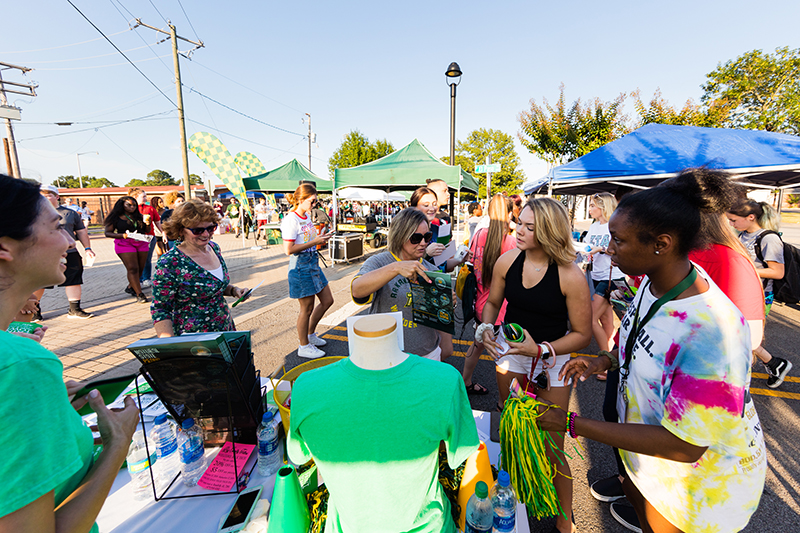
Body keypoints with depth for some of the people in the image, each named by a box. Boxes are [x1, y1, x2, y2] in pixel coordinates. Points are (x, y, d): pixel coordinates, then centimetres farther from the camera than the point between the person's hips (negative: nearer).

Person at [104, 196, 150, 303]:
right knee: (132, 269, -12)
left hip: (141, 243, 5)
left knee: (140, 268, 6)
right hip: (125, 244, -5)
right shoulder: (115, 218, 2)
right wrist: (122, 235, -17)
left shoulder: (138, 216, 14)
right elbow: (108, 233, -1)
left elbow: (146, 231, 20)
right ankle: (140, 295, -14)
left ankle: (130, 287, 29)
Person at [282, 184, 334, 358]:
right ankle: (304, 346, 21)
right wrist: (314, 242, -21)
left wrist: (320, 238, 10)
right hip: (300, 267, -9)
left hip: (313, 263, 9)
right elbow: (289, 249, -22)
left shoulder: (307, 216, 10)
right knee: (307, 308, 2)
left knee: (327, 300, 14)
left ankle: (310, 334, 33)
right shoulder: (291, 220, -17)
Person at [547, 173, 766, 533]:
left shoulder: (711, 330, -40)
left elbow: (683, 446, -34)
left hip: (700, 477, -7)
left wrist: (572, 424, -33)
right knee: (635, 494, 32)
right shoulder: (654, 282, -12)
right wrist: (604, 361, -9)